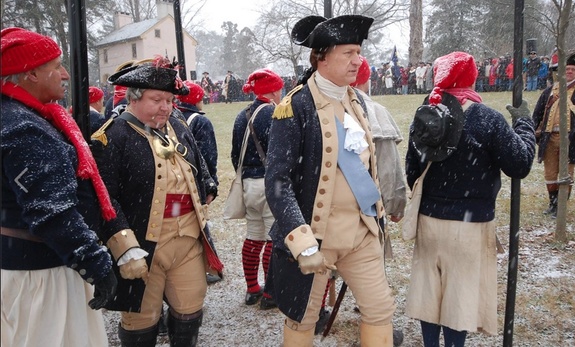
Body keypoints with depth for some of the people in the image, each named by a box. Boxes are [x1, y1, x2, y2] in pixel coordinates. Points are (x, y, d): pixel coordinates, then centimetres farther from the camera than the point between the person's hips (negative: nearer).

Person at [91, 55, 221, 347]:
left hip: (188, 239, 6)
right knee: (142, 317, 11)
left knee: (190, 309, 16)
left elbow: (199, 169, 22)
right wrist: (126, 249, -22)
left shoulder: (178, 128, 9)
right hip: (142, 245, -5)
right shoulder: (111, 137, -13)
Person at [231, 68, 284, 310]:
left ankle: (252, 289, 26)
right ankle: (270, 294, 8)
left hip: (248, 184, 8)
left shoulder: (242, 117, 11)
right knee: (274, 240, 1)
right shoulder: (273, 114, -13)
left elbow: (236, 155, 15)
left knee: (253, 238, 16)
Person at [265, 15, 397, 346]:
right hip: (314, 233, -6)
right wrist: (303, 241, -28)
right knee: (303, 318, 12)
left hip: (361, 230, 6)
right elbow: (277, 182, -22)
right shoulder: (296, 106, -17)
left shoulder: (355, 100, 6)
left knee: (381, 309, 11)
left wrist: (376, 210, 21)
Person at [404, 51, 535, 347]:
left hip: (429, 220, 5)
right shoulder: (487, 119, -15)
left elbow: (411, 170, 5)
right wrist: (523, 123, 2)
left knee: (429, 291, 16)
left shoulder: (424, 116, 0)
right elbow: (520, 165, -11)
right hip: (470, 225, -4)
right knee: (460, 295, 9)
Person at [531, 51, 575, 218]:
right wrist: (535, 133, 4)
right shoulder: (551, 90, 12)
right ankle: (553, 203, 24)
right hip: (549, 137, 3)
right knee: (550, 173, 9)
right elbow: (538, 112, 12)